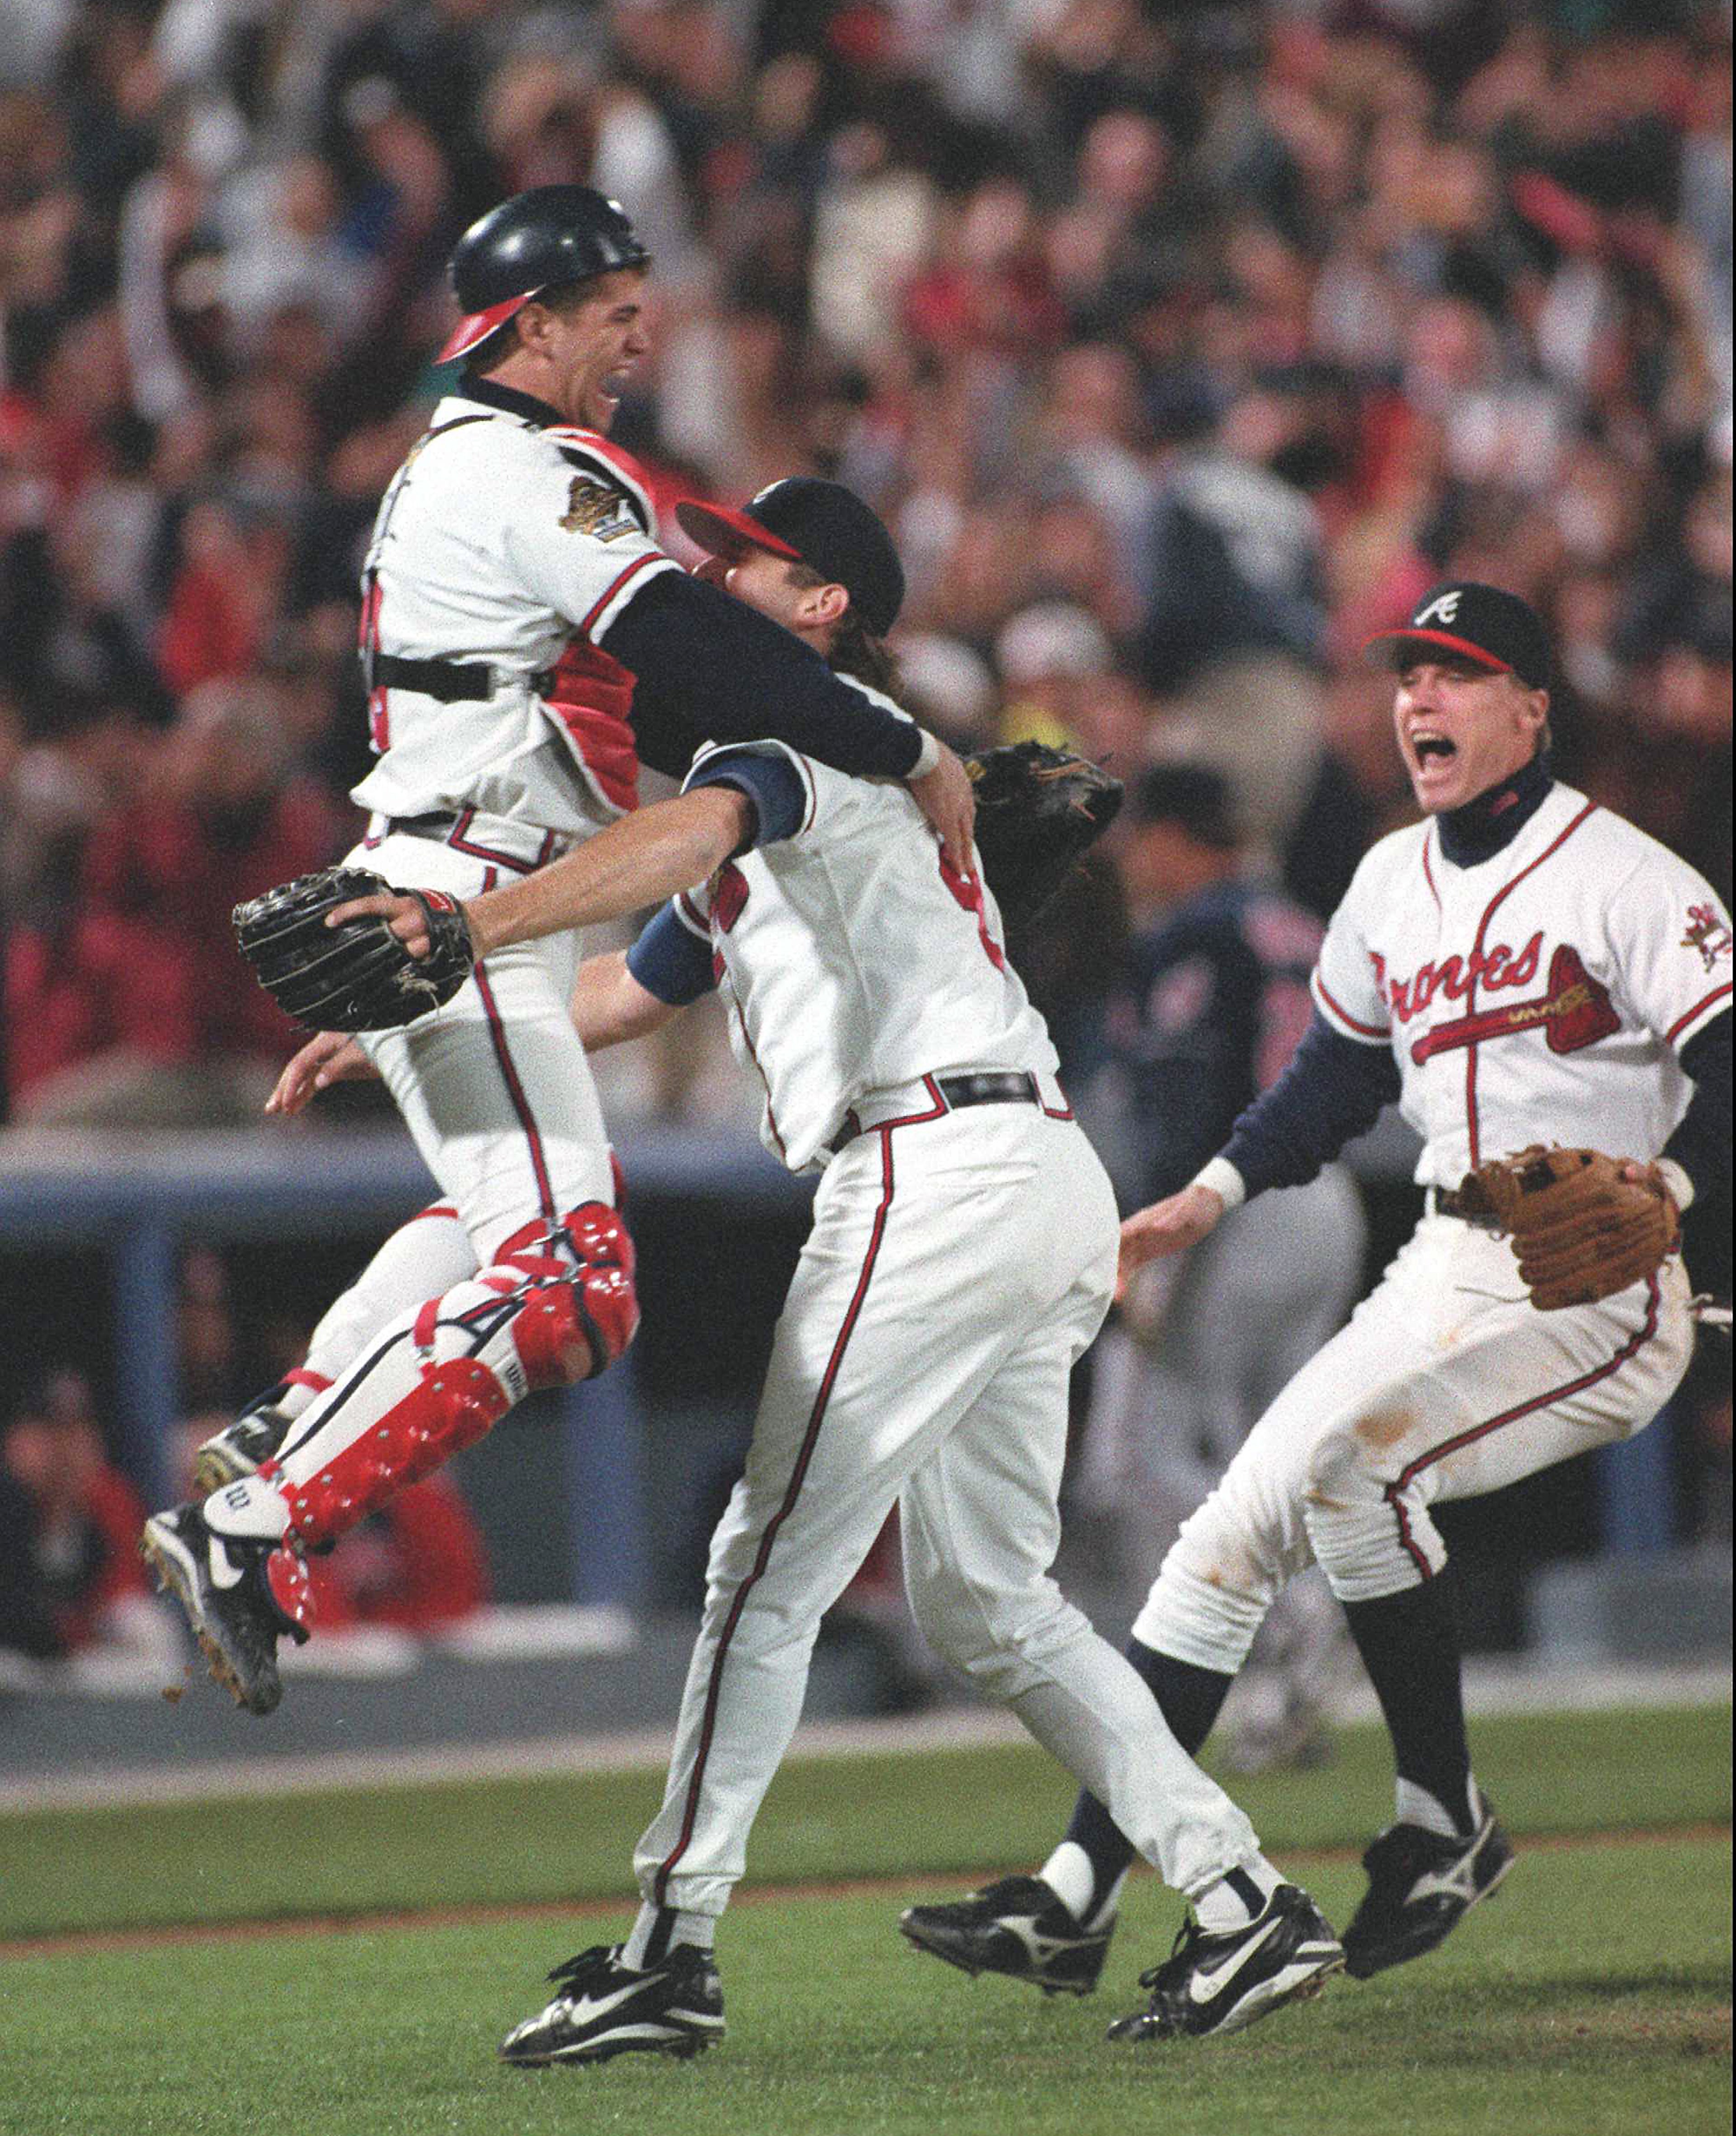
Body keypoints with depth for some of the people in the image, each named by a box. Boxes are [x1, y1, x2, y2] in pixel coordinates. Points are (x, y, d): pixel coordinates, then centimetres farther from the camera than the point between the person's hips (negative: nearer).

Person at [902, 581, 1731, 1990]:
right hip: (1442, 1276, 8)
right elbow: (1342, 1072, 26)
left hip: (1599, 1292, -8)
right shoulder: (1394, 883, 14)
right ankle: (1081, 1891, 0)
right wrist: (1214, 1196, 15)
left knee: (1337, 1461, -27)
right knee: (1231, 1535, -1)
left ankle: (1445, 1822, -13)